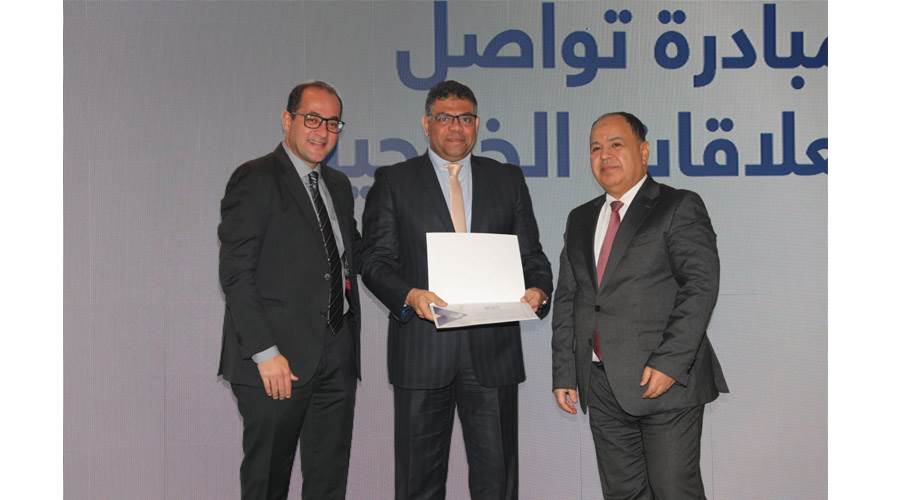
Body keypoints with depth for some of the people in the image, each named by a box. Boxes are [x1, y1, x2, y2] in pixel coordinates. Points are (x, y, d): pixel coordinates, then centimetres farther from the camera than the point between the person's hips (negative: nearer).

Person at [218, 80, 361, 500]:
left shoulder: (339, 185, 16)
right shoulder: (255, 180, -7)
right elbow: (235, 273, -14)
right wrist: (265, 353, -18)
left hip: (337, 356, 7)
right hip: (278, 362, -7)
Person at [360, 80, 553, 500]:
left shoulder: (508, 180, 13)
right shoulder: (393, 181, 6)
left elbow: (530, 255, 12)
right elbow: (375, 259, 0)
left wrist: (538, 290, -10)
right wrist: (410, 295, -18)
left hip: (493, 351, 2)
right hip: (422, 350, -1)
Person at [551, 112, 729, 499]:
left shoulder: (680, 207, -2)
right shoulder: (580, 220, 17)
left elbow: (701, 286, -12)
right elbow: (566, 300, 16)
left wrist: (669, 362, -20)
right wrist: (564, 373, 9)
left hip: (666, 380, -5)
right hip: (601, 386, 6)